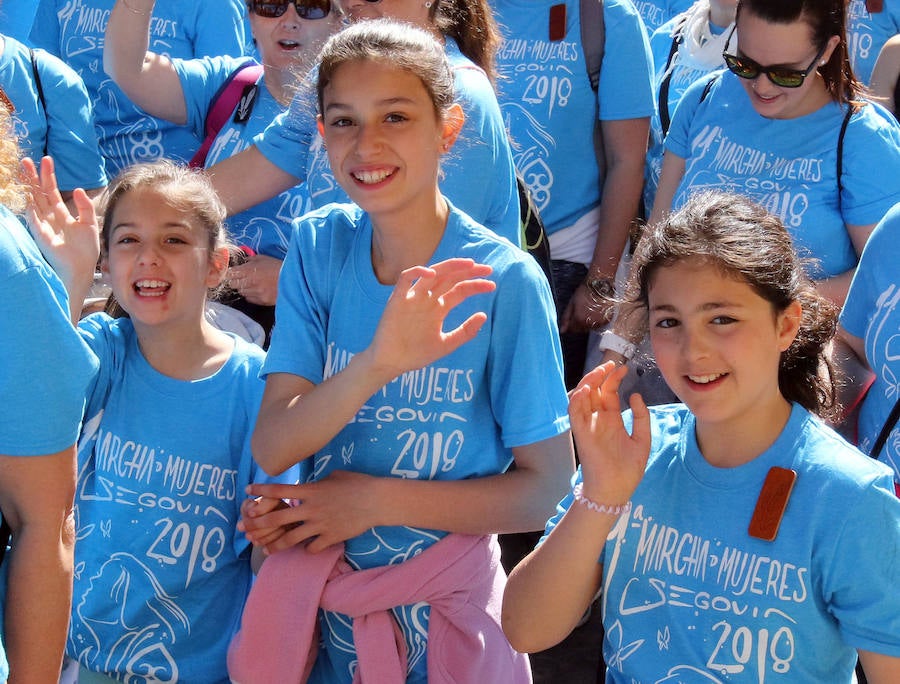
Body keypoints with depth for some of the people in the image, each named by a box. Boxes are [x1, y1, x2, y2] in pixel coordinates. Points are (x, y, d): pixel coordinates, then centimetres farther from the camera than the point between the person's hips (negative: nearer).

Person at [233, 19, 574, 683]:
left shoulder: (502, 280, -17)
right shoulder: (318, 244, -8)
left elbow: (547, 486, -12)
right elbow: (271, 448, -16)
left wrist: (375, 501, -18)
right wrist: (377, 364, -34)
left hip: (442, 599, -3)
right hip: (321, 585, 3)